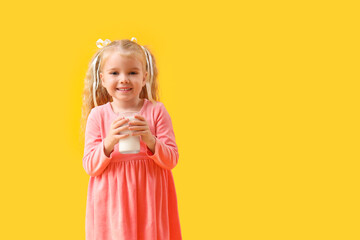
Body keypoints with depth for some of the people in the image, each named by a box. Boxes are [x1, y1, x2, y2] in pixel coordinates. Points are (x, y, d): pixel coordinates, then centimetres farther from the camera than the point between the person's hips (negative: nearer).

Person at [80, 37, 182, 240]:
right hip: (111, 201, 0)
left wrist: (151, 141, -20)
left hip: (149, 199, 0)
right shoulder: (98, 115, 0)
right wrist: (108, 143, -20)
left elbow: (172, 160, -2)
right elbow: (90, 166, -3)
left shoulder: (157, 111, -1)